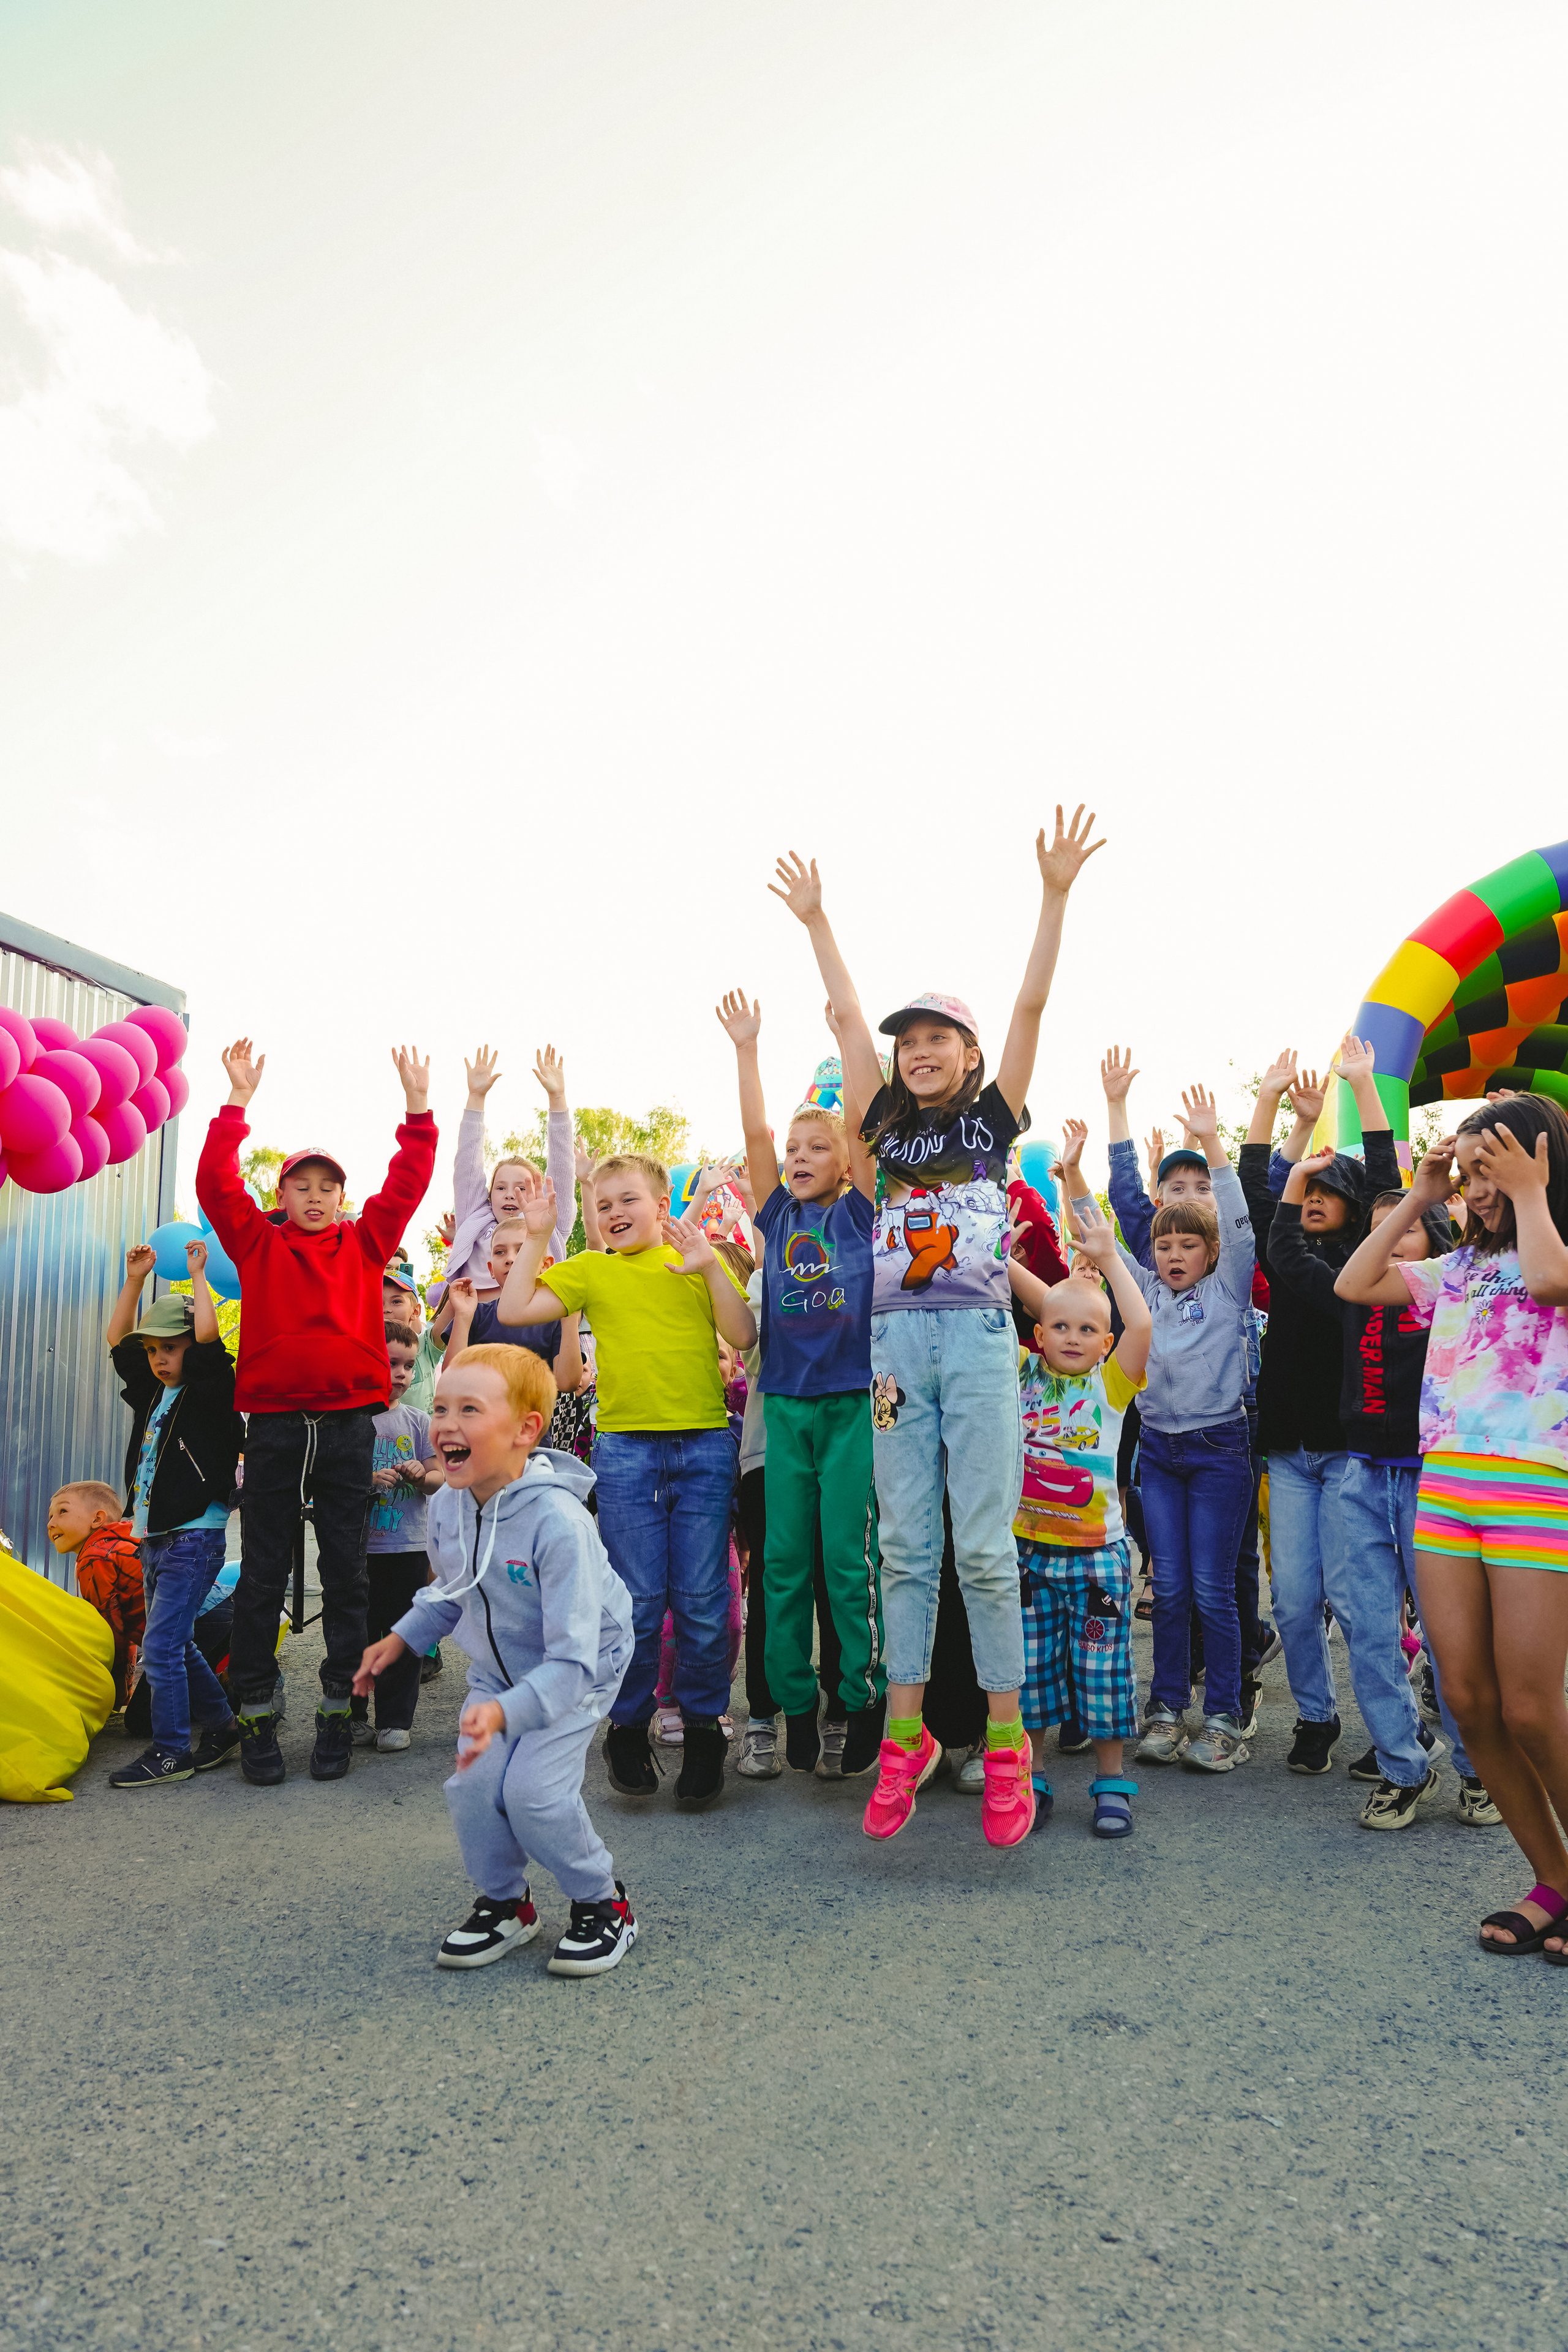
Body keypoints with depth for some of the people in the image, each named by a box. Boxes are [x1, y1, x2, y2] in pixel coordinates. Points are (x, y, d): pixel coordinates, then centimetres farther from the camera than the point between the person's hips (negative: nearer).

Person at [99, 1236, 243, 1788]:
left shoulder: (210, 1392, -8)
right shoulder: (152, 1392, 13)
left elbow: (207, 1333, -24)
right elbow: (117, 1339, 20)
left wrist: (198, 1275, -11)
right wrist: (135, 1280, 13)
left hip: (195, 1537, -8)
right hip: (153, 1537, 8)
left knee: (162, 1646, -9)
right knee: (177, 1645, 14)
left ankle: (169, 1752, 2)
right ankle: (222, 1728, 27)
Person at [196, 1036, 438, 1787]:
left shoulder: (365, 1244, 10)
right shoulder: (260, 1244, 7)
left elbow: (407, 1184, 3)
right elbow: (215, 1183, -3)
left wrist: (416, 1106, -4)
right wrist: (238, 1102, -8)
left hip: (348, 1428, 1)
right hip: (273, 1428, -1)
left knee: (347, 1575, 6)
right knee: (262, 1576, 5)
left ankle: (337, 1713, 17)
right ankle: (255, 1716, 15)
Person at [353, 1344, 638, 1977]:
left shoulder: (557, 1522, -36)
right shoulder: (447, 1506, -13)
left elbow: (572, 1662, -36)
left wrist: (507, 1712, -48)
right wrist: (402, 1638, 3)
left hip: (579, 1672, -6)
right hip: (497, 1669, 6)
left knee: (534, 1789, -18)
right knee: (472, 1785, -9)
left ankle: (603, 1905, 9)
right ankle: (503, 1903, 19)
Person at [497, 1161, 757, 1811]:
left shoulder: (700, 1262, 9)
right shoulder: (590, 1270, 9)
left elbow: (744, 1336, -1)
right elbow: (513, 1310, -1)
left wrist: (709, 1268, -10)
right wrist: (537, 1237, -3)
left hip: (705, 1445, 0)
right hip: (625, 1447, 0)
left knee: (702, 1599, 3)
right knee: (637, 1599, 3)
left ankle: (703, 1730, 18)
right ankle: (628, 1729, 21)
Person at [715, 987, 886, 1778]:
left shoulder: (858, 1213, 3)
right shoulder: (778, 1216, 9)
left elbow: (861, 1126, -6)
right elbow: (754, 1134, 3)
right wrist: (746, 1049, 2)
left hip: (853, 1403, -3)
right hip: (785, 1405, 3)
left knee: (850, 1558, 0)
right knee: (784, 1559, 7)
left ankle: (866, 1698, 13)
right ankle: (794, 1703, 18)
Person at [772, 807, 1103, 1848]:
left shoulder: (994, 1117, 7)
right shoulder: (890, 1124, 14)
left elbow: (1032, 1005, -1)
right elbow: (847, 1014, 16)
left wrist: (1055, 895, -7)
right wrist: (816, 919, 19)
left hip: (978, 1339, -3)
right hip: (898, 1341, 3)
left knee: (984, 1544, -2)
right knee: (906, 1547, 6)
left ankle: (1006, 1742, 9)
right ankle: (907, 1736, 14)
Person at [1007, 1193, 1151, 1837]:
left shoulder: (1111, 1385, 0)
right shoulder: (1025, 1375, 4)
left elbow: (1140, 1325, -16)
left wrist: (1108, 1257, -15)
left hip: (1097, 1549, -1)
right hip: (1029, 1547, 1)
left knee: (1103, 1666, 7)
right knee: (1031, 1665, 8)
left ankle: (1112, 1783, 21)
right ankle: (1031, 1775, 23)